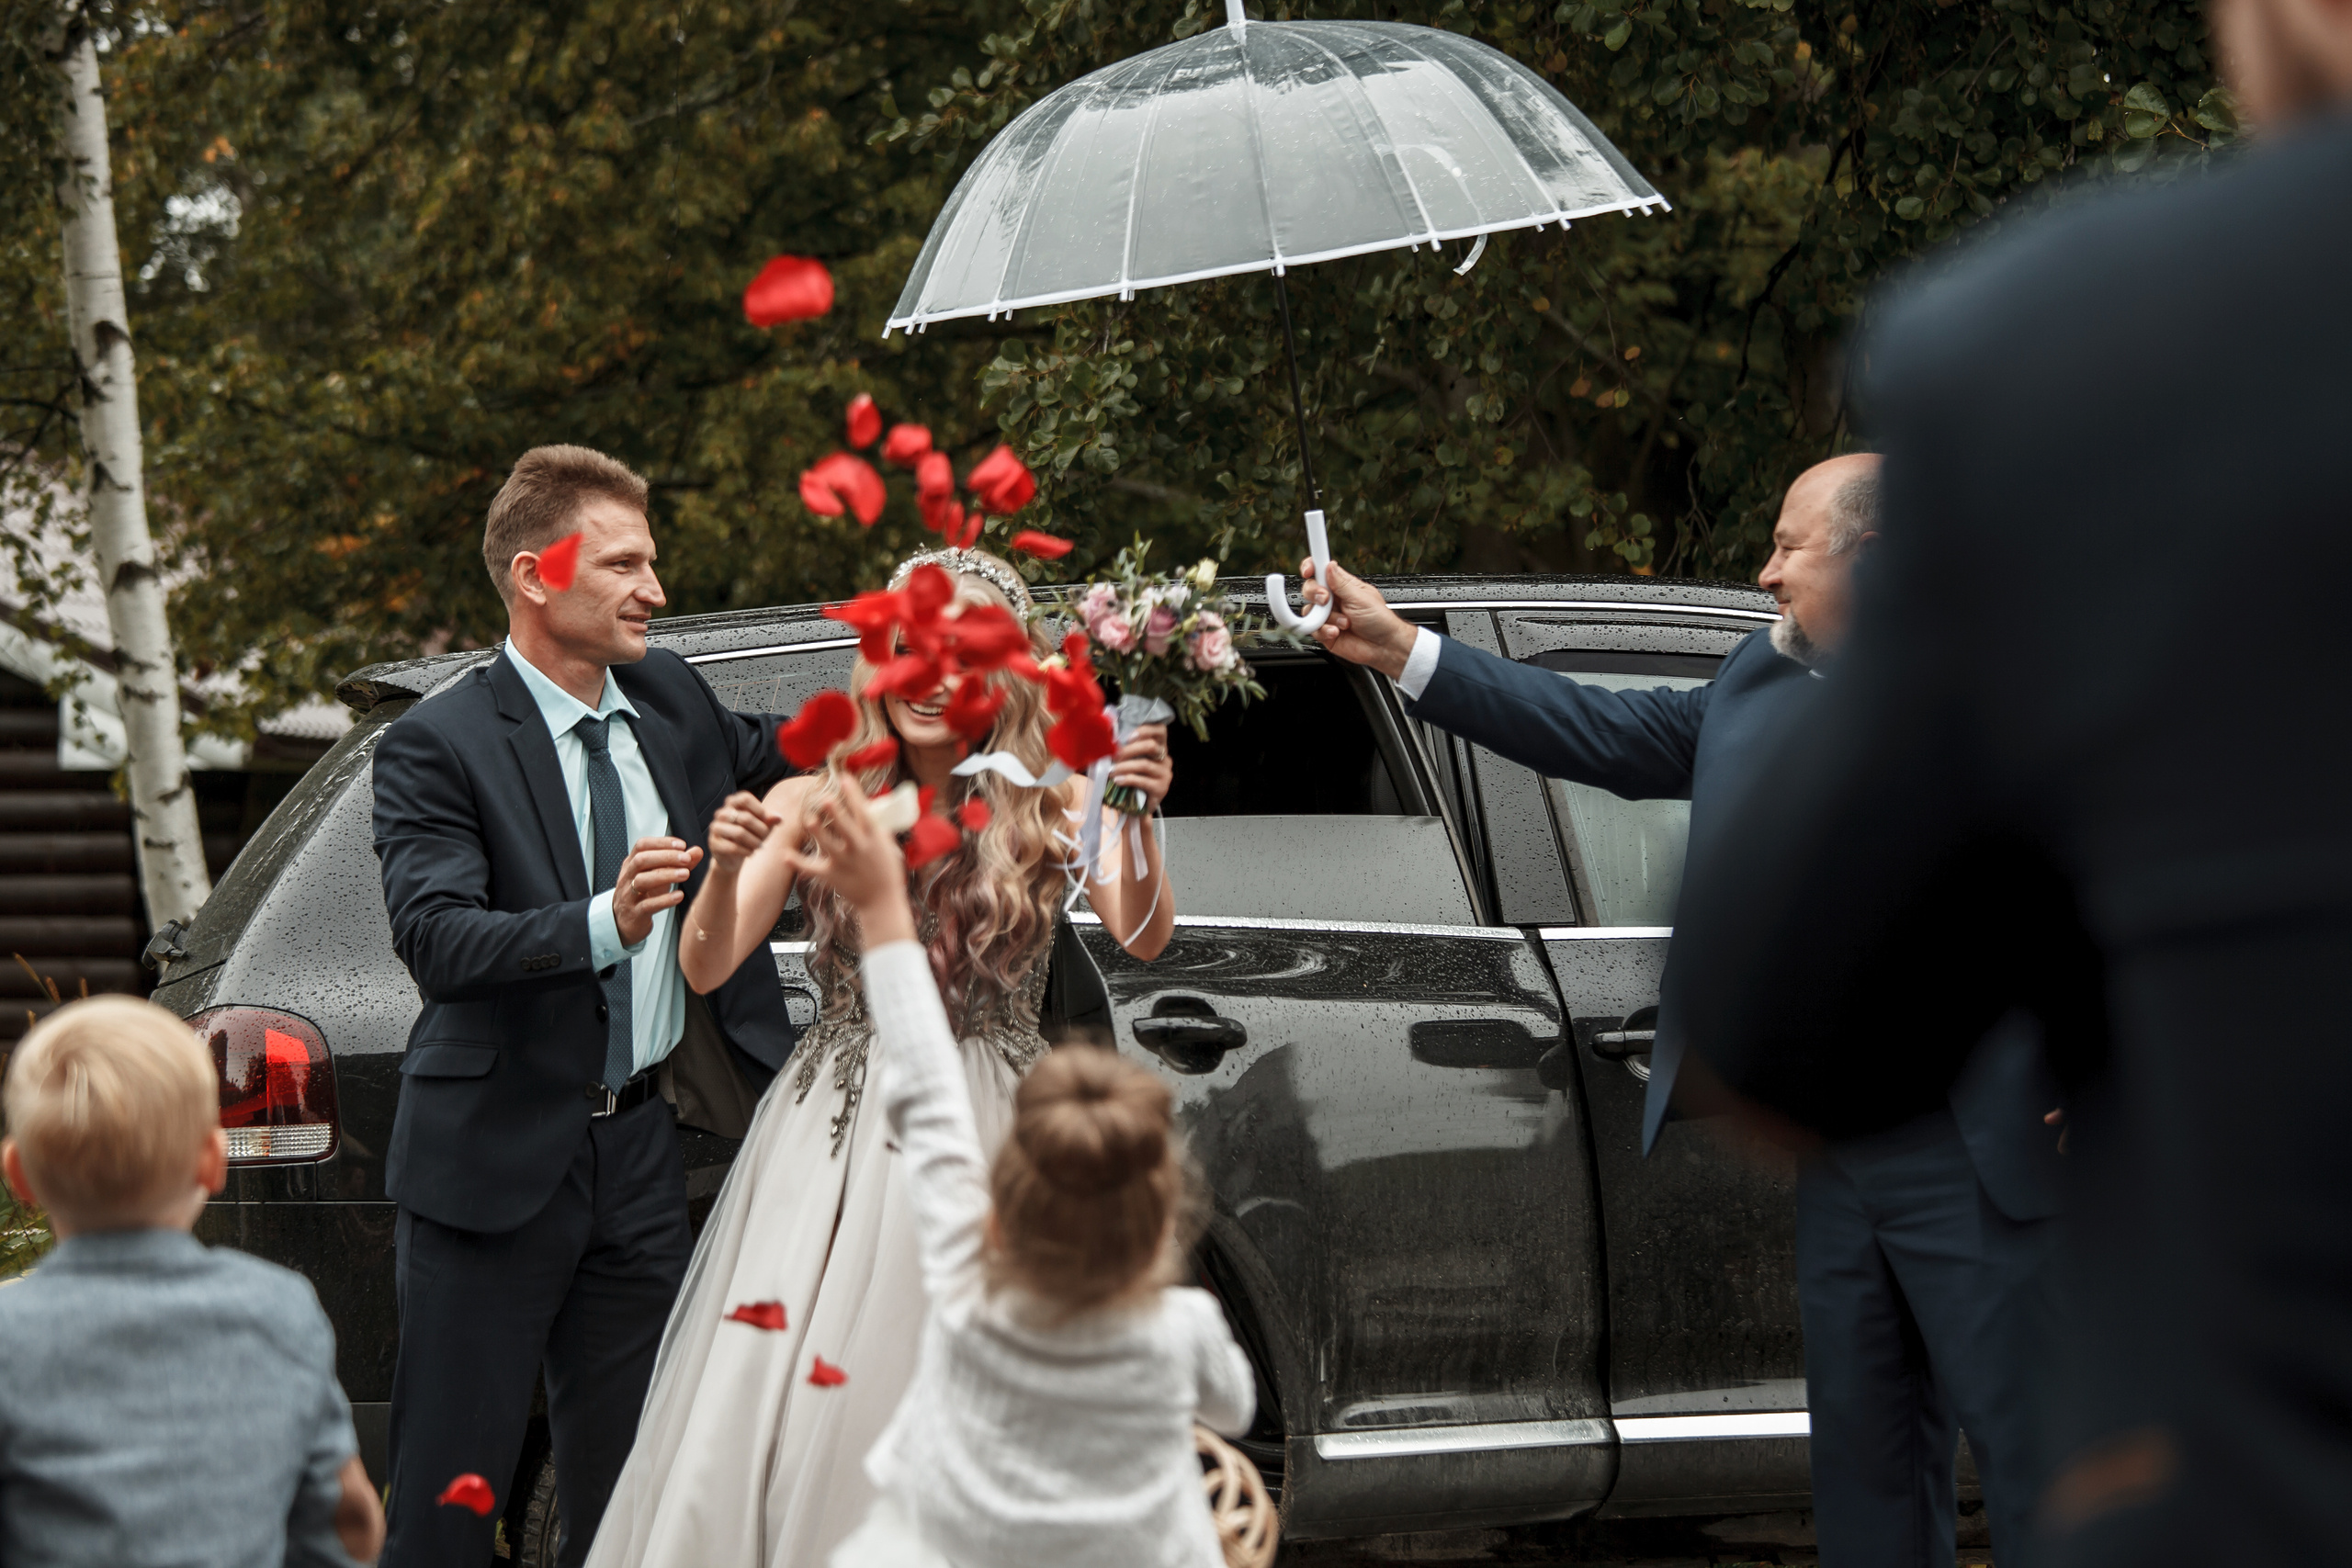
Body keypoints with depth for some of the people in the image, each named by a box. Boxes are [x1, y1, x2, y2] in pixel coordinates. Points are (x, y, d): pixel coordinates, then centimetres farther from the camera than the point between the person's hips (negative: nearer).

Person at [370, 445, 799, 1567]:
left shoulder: (670, 700, 8)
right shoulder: (440, 746, -12)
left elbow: (771, 765, 27)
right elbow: (436, 944, -24)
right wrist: (602, 924, -39)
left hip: (641, 1148, 6)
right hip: (497, 1163, -6)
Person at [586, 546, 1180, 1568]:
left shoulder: (1048, 804, 0)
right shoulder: (821, 804, 4)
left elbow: (1143, 938, -15)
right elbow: (706, 969, 0)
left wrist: (1139, 821, -34)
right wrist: (727, 870, -21)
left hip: (979, 1140, -2)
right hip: (831, 1137, 2)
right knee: (754, 1416, -6)